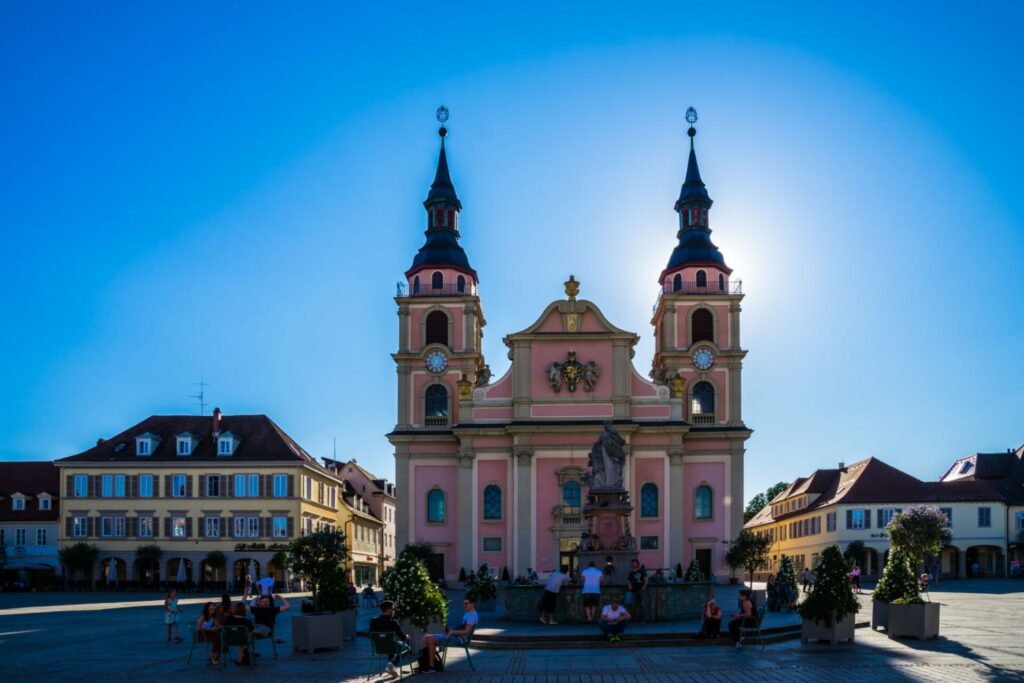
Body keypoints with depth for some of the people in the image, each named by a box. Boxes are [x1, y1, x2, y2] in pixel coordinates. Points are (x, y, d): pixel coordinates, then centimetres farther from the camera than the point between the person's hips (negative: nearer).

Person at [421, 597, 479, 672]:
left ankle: (431, 666, -19)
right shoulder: (467, 614, 21)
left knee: (431, 639, -24)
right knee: (426, 637, 1)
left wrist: (452, 632, -18)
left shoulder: (472, 615, -11)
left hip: (459, 639, -10)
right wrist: (451, 631, 9)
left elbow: (466, 631, -20)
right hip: (455, 636, 10)